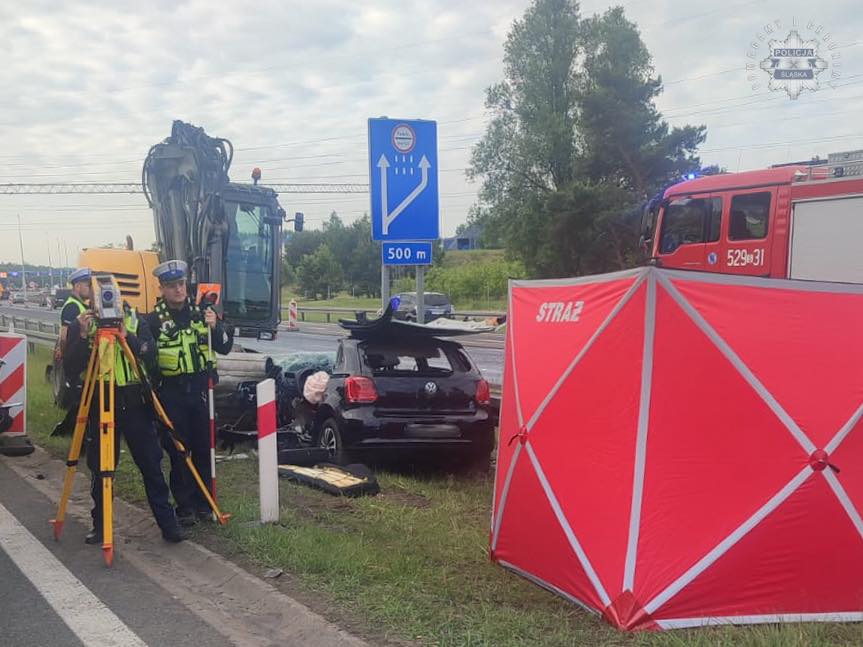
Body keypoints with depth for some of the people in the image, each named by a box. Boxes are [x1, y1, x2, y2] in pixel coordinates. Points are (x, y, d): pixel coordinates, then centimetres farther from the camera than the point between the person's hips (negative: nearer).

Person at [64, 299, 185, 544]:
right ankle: (100, 525, 23)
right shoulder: (79, 325, 1)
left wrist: (126, 335, -24)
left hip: (135, 401, 0)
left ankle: (168, 523, 9)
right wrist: (83, 336, -20)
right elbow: (70, 369, -8)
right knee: (100, 468, 7)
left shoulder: (135, 319, 3)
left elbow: (150, 352, -9)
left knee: (151, 464, 2)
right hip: (100, 404, 0)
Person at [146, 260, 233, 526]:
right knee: (178, 450, 3)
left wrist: (215, 327, -12)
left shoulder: (200, 312, 6)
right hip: (171, 393, -2)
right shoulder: (154, 319, -2)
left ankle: (203, 502, 21)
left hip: (201, 389, 3)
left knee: (204, 449, 8)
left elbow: (225, 347, 5)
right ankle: (185, 506, 13)